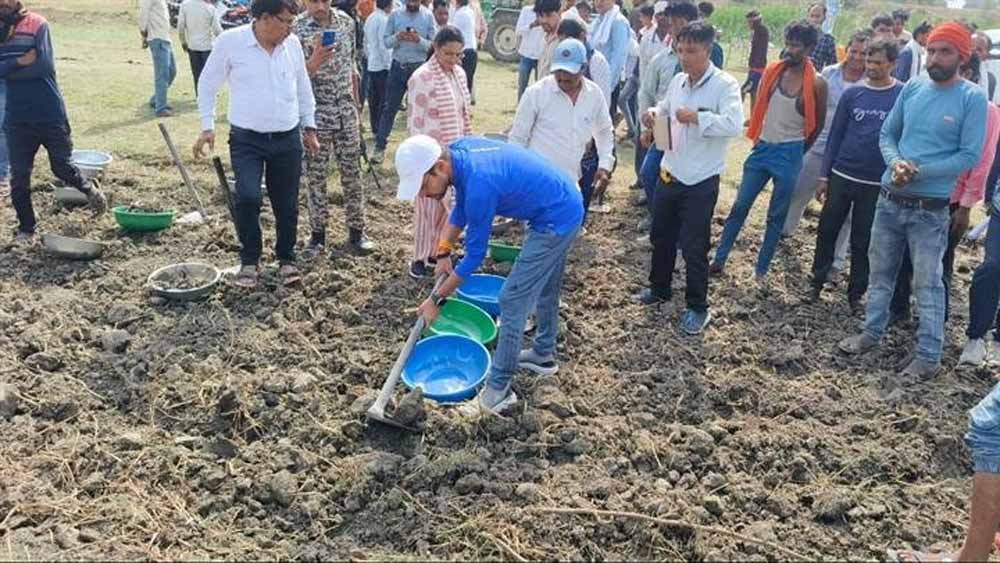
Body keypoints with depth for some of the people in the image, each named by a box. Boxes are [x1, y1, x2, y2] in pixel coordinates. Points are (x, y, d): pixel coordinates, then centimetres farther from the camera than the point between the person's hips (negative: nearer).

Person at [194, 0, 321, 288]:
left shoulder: (292, 44, 2)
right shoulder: (230, 41, -8)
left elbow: (303, 88, 15)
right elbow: (208, 84, 1)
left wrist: (310, 127, 16)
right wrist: (207, 127, -4)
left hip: (288, 140, 3)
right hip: (246, 140, -3)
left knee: (287, 204, 7)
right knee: (247, 198, -17)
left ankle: (286, 259, 29)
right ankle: (249, 260, 5)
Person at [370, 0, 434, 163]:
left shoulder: (428, 16, -1)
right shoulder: (395, 15, 2)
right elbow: (385, 41, 0)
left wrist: (419, 40, -23)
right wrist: (397, 37, -20)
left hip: (419, 67, -1)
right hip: (398, 66, 1)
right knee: (389, 107, 5)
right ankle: (380, 146, 11)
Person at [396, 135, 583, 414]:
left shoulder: (479, 184, -31)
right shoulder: (457, 152, -5)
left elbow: (475, 254, -19)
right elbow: (461, 208, 13)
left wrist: (437, 299, -9)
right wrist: (443, 252, 7)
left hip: (555, 220, -9)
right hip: (566, 205, 10)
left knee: (513, 300, -6)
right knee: (545, 288, 24)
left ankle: (499, 391, 1)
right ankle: (544, 353, 43)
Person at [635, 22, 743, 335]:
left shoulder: (725, 85, -15)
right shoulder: (678, 81, 5)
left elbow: (734, 125, -28)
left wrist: (697, 117, -31)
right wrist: (653, 116, -1)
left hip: (701, 181, -7)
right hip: (669, 173, 7)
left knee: (694, 246, 1)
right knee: (661, 237, 19)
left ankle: (698, 308, 17)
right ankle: (659, 289, 40)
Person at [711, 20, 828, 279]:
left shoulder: (816, 84, -10)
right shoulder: (773, 72, 0)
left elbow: (817, 125, 1)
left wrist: (796, 151, 8)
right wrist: (758, 140, 11)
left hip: (789, 154, -3)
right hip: (762, 148, 3)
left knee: (776, 216, 7)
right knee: (740, 207, 4)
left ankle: (761, 271, 16)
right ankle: (719, 260, 12)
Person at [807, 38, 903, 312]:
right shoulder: (852, 94, 2)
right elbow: (835, 135, 5)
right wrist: (824, 176, 3)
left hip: (876, 185, -2)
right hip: (841, 177, 2)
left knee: (862, 242, 7)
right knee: (827, 231, 8)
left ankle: (855, 295, 21)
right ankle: (817, 282, 25)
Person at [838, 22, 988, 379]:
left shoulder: (972, 98, -10)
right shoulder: (912, 88, 3)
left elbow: (969, 156, -12)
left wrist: (919, 171, -20)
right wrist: (896, 163, -13)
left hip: (930, 209, -5)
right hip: (889, 200, 5)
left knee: (927, 283, 3)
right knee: (880, 272, 16)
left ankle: (929, 356, 14)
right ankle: (872, 333, 33)